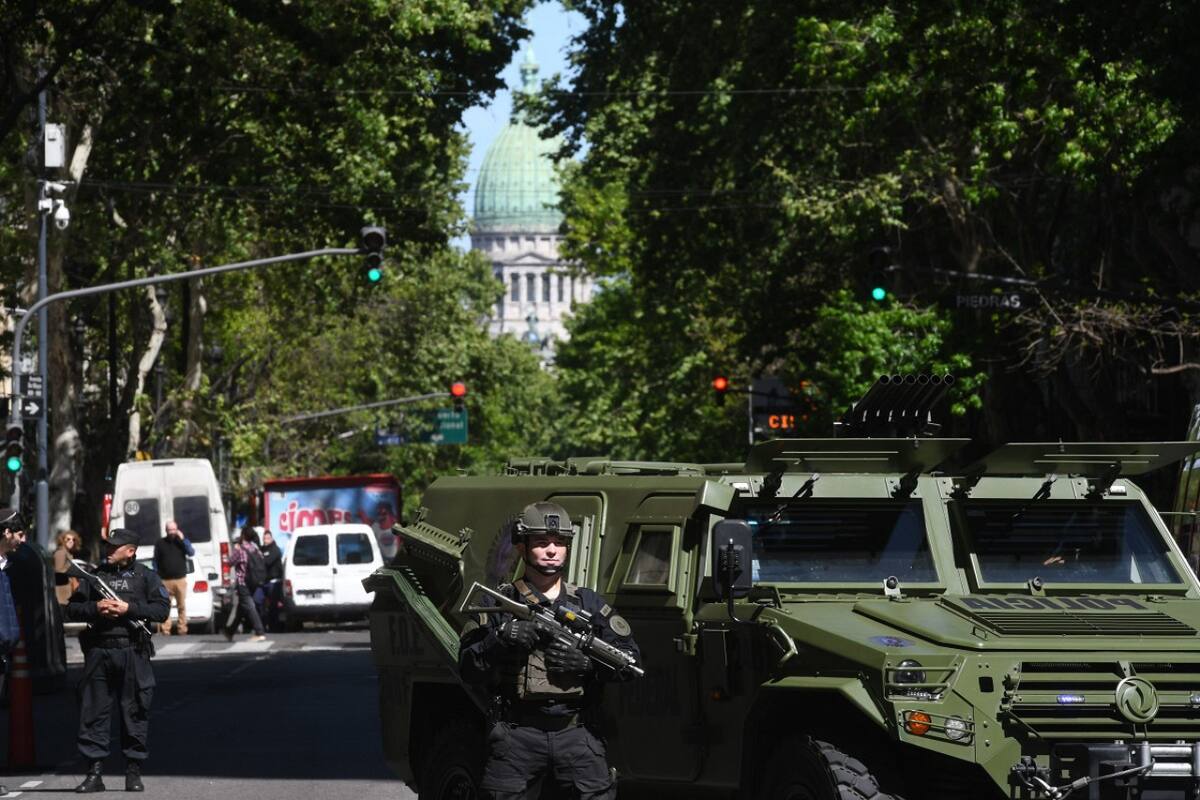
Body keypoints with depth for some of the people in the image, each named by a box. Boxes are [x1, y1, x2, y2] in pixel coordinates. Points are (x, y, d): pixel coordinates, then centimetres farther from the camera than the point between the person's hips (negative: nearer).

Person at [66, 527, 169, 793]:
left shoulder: (145, 576, 6)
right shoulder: (94, 576, 13)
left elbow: (162, 609, -2)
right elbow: (72, 609, 11)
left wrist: (129, 609, -11)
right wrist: (95, 608, -7)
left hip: (132, 652, -2)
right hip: (98, 650, 2)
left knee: (135, 712, 1)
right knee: (94, 712, 0)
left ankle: (133, 772, 9)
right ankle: (94, 773, 4)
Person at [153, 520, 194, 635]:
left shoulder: (181, 541, 11)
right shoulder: (160, 543, 9)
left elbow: (191, 552, -3)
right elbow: (155, 562, 10)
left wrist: (183, 539, -10)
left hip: (180, 579, 1)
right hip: (165, 581, -1)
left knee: (182, 606, 2)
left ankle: (182, 629, 8)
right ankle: (165, 630, -7)